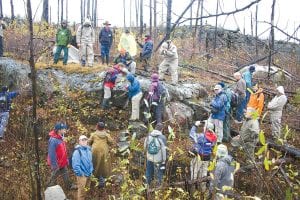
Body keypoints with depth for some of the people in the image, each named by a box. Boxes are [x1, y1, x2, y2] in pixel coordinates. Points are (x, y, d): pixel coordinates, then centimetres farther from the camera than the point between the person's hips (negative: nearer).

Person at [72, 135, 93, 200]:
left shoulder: (88, 150, 5)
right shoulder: (77, 151, -18)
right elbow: (75, 165, -21)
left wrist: (91, 171, 10)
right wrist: (81, 173, -18)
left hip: (89, 174, 7)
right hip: (82, 175, -7)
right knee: (81, 191, 2)